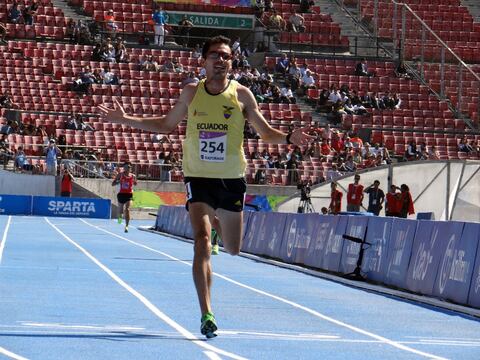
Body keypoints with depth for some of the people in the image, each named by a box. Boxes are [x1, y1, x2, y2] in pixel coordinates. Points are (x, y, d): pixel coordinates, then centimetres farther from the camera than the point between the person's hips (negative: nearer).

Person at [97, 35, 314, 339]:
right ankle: (207, 314, -19)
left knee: (233, 249, 11)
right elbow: (166, 125, 15)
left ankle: (218, 222, 49)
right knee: (202, 241, -18)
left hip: (232, 179, 1)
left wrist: (290, 138, -18)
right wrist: (125, 119, 8)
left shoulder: (241, 94, -4)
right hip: (198, 178, -1)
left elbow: (267, 133, 3)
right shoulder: (191, 92, 0)